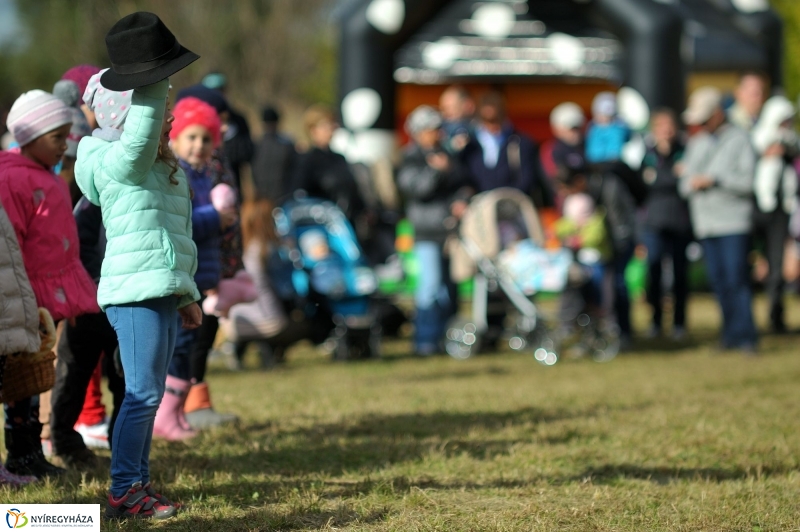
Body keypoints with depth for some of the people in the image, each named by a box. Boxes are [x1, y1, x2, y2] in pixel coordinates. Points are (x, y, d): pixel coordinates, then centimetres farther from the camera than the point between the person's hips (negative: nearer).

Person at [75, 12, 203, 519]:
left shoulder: (166, 168, 18)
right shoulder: (120, 163, -9)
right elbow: (141, 132, -32)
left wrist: (187, 294, 26)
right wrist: (152, 78, -26)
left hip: (164, 292, 9)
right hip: (135, 292, -9)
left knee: (149, 395, 12)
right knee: (143, 392, -12)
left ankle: (138, 483, 18)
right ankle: (123, 492, -10)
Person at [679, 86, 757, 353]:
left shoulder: (739, 139, -1)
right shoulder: (696, 143, 18)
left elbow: (747, 181, -9)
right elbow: (684, 183, 17)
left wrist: (714, 180, -13)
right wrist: (690, 183, -6)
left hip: (734, 223, -6)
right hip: (706, 225, 6)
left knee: (736, 279, -11)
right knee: (718, 280, 4)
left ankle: (745, 336, -9)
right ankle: (731, 332, 11)